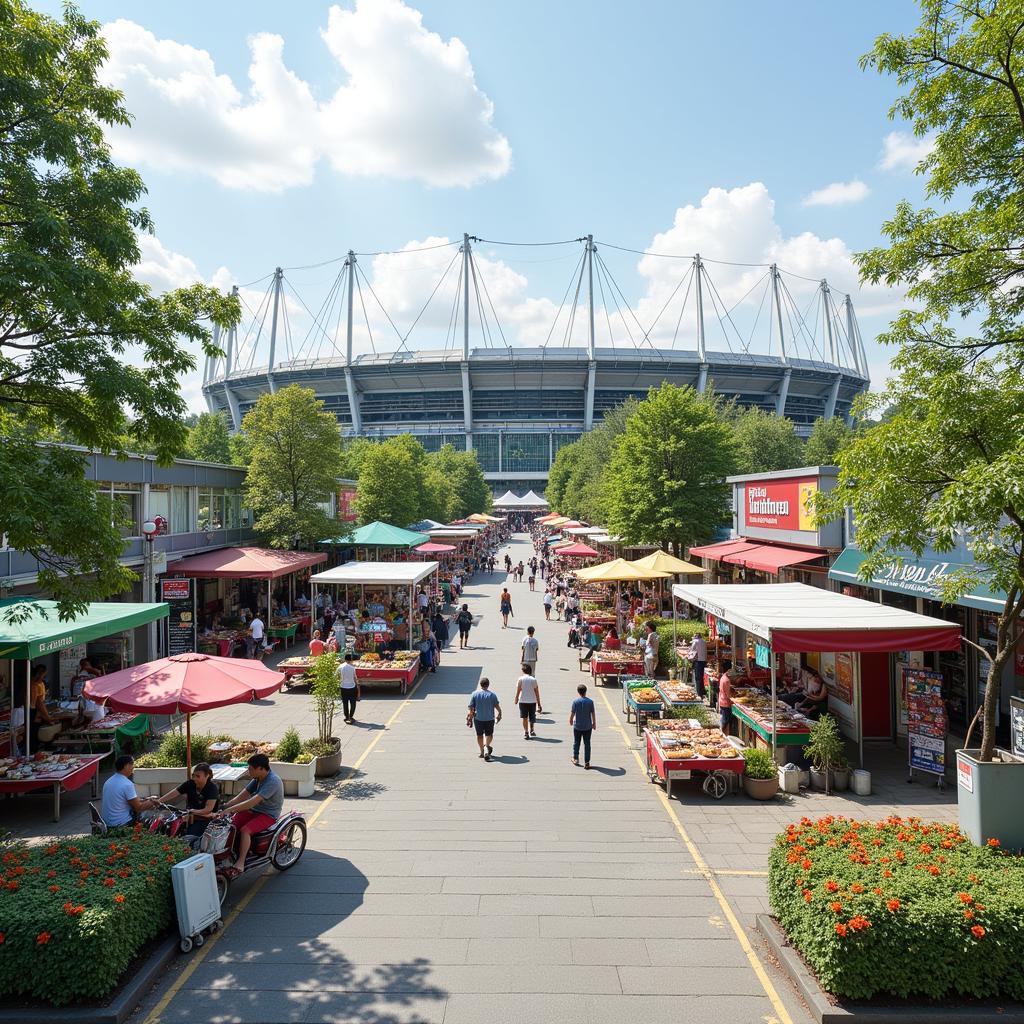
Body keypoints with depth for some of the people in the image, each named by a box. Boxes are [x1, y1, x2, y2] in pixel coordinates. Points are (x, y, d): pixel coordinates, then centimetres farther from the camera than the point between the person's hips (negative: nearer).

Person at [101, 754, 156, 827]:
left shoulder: (108, 781, 8)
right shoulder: (127, 784, -21)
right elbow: (138, 807, -15)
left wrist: (144, 800, 15)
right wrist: (151, 802, 1)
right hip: (121, 824, -9)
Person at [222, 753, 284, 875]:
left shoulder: (272, 781, -25)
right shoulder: (257, 778, 4)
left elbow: (253, 802, -32)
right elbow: (243, 796, 1)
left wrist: (230, 809, -35)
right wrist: (225, 806, -12)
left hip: (268, 815, -8)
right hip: (253, 810, 8)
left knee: (245, 830, -30)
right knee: (230, 825, -13)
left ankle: (240, 864, -23)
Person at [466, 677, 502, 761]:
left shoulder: (474, 694, -5)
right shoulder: (492, 694, -5)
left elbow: (471, 707, -4)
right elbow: (497, 706, -2)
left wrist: (470, 716, 10)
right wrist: (499, 714, 16)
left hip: (478, 718, 1)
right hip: (490, 718, 0)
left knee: (479, 735, 16)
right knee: (489, 734, 14)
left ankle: (482, 752, 20)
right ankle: (487, 746, -11)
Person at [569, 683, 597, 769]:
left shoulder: (575, 701, -10)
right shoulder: (590, 701, -8)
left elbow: (572, 713, -6)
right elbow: (593, 713, -2)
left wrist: (570, 721, 13)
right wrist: (594, 723, 12)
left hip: (577, 726, 0)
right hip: (588, 726, 0)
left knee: (576, 742, 17)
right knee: (587, 744, 7)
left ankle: (576, 758, 27)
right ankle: (586, 762, 7)